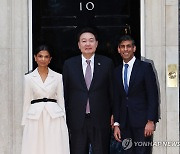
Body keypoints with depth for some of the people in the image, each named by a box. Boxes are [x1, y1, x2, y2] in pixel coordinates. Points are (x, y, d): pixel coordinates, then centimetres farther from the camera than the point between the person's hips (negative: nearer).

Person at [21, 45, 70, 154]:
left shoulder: (58, 77, 6)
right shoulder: (29, 78, 6)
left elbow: (61, 100, 8)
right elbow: (27, 101, 9)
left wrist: (64, 123, 3)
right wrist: (25, 123, 5)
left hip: (54, 118, 0)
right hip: (35, 118, 0)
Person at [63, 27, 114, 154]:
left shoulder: (107, 63, 3)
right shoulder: (69, 64, 5)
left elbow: (112, 91, 4)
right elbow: (65, 93, 6)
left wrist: (113, 115, 0)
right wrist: (64, 119, 3)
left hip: (101, 120, 0)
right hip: (77, 120, 1)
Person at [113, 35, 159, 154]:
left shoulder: (145, 67, -2)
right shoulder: (117, 71, 13)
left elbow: (153, 96, -5)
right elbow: (117, 99, 13)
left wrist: (151, 121, -12)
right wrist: (116, 124, 7)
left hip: (142, 121, -4)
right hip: (125, 123, 4)